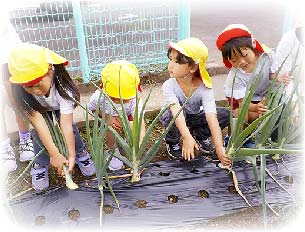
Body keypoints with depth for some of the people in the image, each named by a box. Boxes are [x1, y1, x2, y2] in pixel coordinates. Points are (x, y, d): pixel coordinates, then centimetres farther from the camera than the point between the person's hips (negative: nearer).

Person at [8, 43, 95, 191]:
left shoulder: (62, 87, -42)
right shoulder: (19, 90, -39)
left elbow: (66, 125, -41)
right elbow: (37, 121, -41)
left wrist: (72, 156, -41)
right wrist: (54, 154, -43)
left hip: (60, 106, -1)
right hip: (38, 108, 1)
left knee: (69, 126, -17)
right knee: (39, 132, -17)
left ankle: (81, 153, 6)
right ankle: (40, 165, 3)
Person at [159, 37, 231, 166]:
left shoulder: (204, 88, -27)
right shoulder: (168, 86, -29)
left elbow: (212, 117, -36)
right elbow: (177, 111, -43)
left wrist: (219, 148, -46)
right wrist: (187, 137, -59)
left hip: (195, 117, 2)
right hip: (174, 119, -1)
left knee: (225, 114, -19)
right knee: (173, 115, -38)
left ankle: (200, 135, 7)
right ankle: (172, 141, -5)